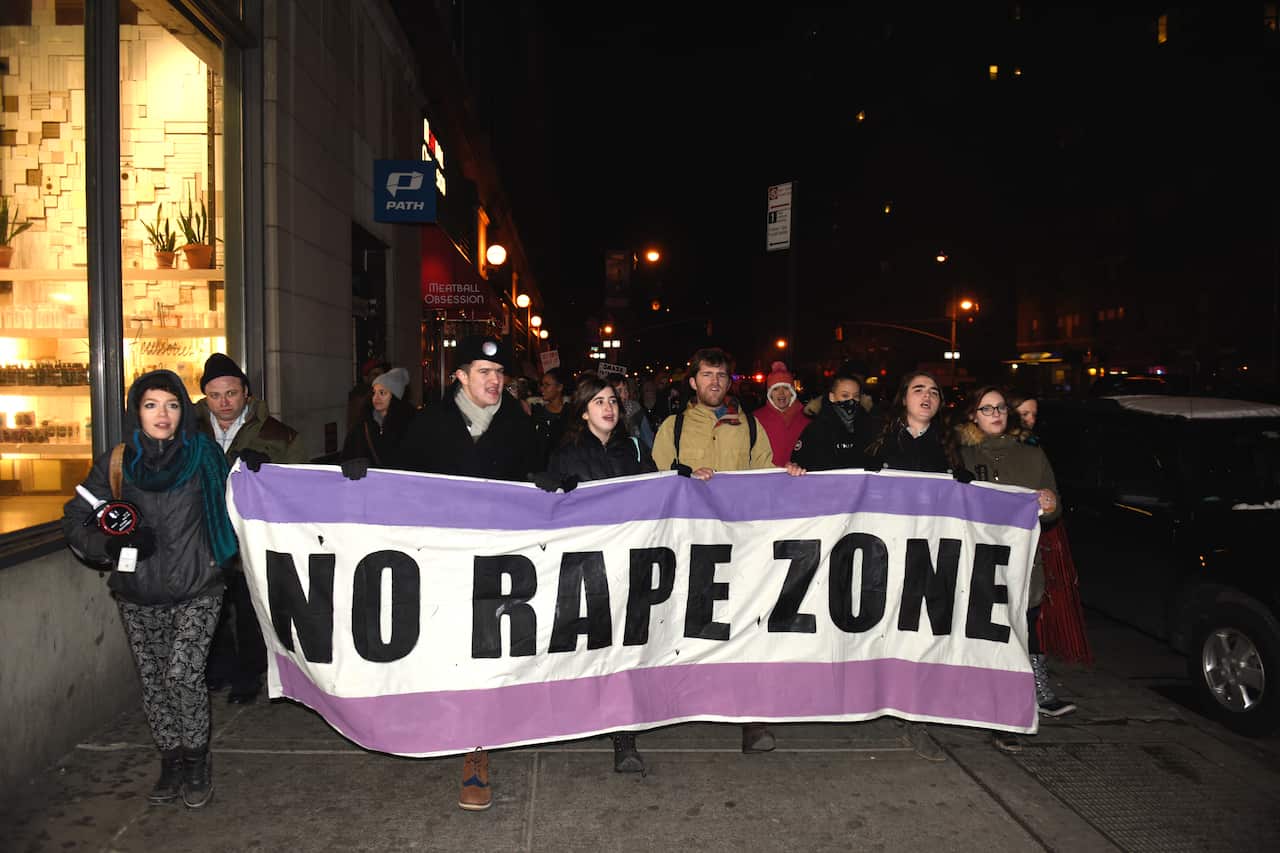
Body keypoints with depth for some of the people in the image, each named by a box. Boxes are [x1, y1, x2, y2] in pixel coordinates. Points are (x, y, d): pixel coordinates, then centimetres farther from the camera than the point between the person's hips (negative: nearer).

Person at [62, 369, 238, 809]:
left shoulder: (205, 456, -4)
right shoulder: (115, 463, -3)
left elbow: (232, 506, 8)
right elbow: (75, 520, 2)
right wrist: (112, 545, -15)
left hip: (196, 591, -2)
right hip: (139, 598, 2)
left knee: (182, 675, -13)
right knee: (153, 682, 9)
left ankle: (196, 760, 10)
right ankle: (172, 760, 29)